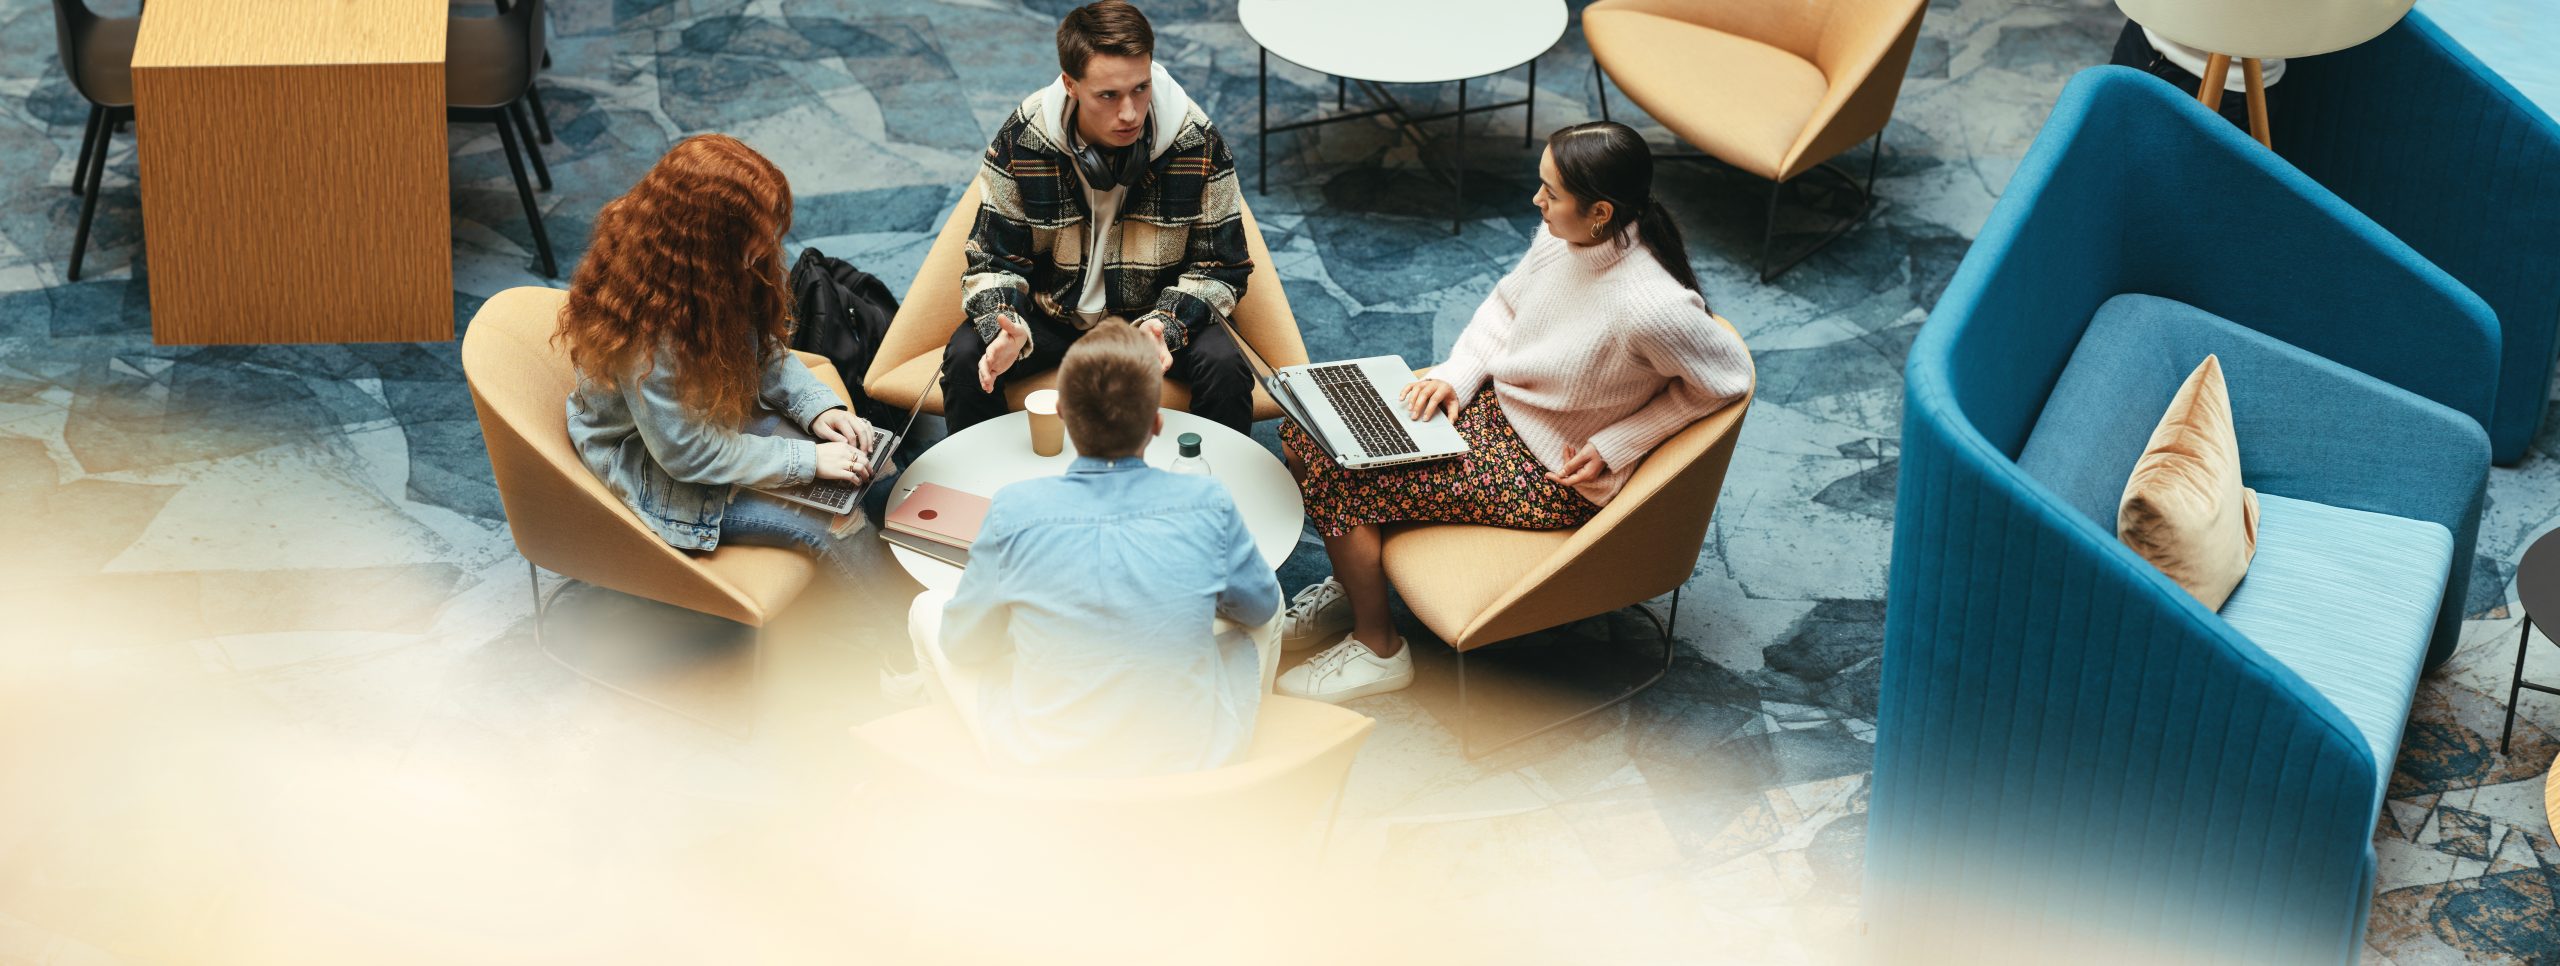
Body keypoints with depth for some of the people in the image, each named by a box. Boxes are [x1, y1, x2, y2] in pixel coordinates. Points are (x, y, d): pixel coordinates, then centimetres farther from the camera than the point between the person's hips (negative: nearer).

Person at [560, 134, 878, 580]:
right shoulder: (646, 340, -36)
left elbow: (764, 346, 6)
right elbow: (688, 453, -27)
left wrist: (817, 406, -11)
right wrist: (807, 459, -24)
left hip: (720, 418, 8)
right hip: (656, 477, -8)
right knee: (826, 526, -18)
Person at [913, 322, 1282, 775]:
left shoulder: (1015, 512, -17)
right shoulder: (1208, 505, -15)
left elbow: (962, 647, -2)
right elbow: (1261, 607, 6)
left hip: (1045, 768, -1)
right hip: (1197, 763, 1)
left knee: (927, 612, 22)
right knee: (1266, 619, 26)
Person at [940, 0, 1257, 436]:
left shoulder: (1199, 145, -18)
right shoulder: (1020, 141, -18)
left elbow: (1219, 269, -9)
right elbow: (993, 262, -10)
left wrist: (1165, 328, -30)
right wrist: (1007, 331, -33)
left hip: (1158, 314, 0)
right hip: (1051, 313, 1)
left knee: (1224, 367, -28)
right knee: (965, 359, -25)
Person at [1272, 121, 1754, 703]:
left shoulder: (1651, 308, -33)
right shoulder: (1561, 238, -10)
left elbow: (1728, 376, -19)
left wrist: (1613, 447, -17)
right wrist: (1456, 376, -5)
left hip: (1553, 477, -8)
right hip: (1491, 405, 8)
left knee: (1340, 479, -13)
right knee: (1310, 431, 1)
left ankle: (1378, 647, 9)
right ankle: (1352, 584, 23)